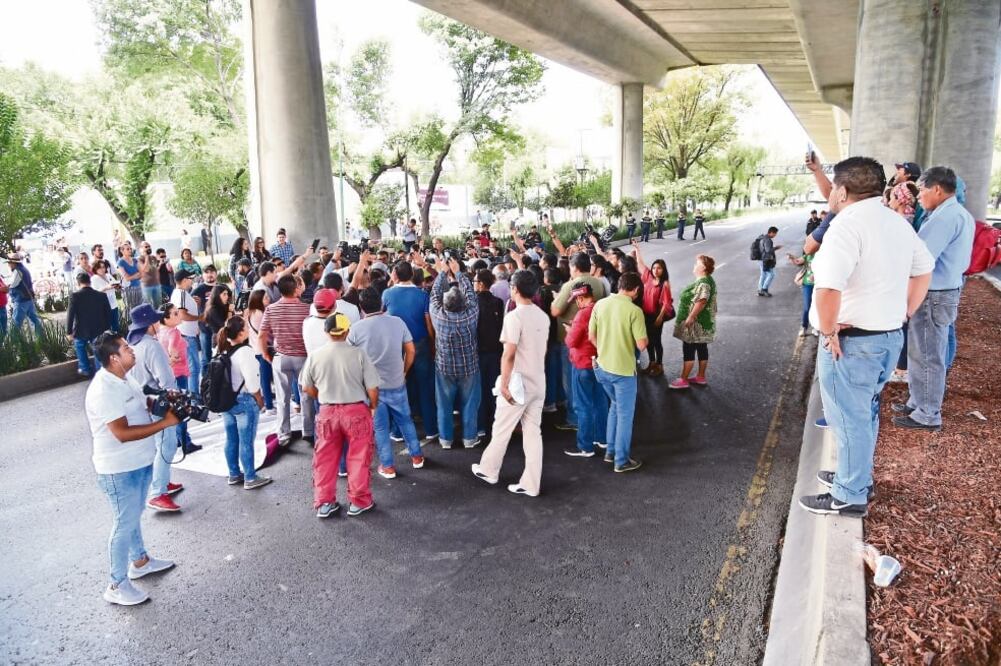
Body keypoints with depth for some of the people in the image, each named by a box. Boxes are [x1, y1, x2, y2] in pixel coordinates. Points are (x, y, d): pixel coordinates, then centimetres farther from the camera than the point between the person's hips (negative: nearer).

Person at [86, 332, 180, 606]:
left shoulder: (125, 378, 3)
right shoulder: (103, 390, -27)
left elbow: (142, 406, 19)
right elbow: (123, 433, -31)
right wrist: (164, 423, -27)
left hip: (140, 461, 9)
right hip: (119, 469, -9)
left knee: (134, 516, 25)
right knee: (125, 524, 3)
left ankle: (140, 561, 44)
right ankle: (117, 586, 17)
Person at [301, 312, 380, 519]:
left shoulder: (315, 356, -6)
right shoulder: (358, 354, -13)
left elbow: (307, 388, 5)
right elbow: (372, 388, -10)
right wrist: (373, 406, 9)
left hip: (327, 412, 2)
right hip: (356, 411, -2)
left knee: (325, 459, 15)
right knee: (358, 458, 12)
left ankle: (324, 503, 24)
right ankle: (359, 501, 22)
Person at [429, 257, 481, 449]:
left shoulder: (438, 315, -20)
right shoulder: (470, 315, -22)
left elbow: (435, 292, -5)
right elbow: (469, 291, -8)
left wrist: (444, 272, 5)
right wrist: (458, 272, 1)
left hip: (444, 367, 1)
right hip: (469, 367, -1)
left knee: (444, 404, 13)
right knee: (469, 403, 12)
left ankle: (445, 438, 22)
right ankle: (469, 438, 21)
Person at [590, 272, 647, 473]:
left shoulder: (600, 304, -2)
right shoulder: (634, 310, -18)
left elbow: (591, 336, 4)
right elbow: (641, 345, -17)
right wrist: (643, 337, 4)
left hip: (602, 366, 6)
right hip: (623, 369, -6)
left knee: (615, 406, 26)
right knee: (625, 414, 9)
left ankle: (611, 451, 32)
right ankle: (621, 461, 18)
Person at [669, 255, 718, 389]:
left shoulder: (703, 282, -20)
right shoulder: (705, 280, 13)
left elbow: (701, 301, -29)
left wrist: (690, 318, -27)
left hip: (697, 323, -11)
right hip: (702, 322, 11)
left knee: (688, 350, -5)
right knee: (702, 348, 14)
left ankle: (683, 380, 0)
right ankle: (701, 377, 22)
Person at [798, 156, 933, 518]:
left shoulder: (848, 225, -21)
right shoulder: (898, 222, 9)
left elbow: (828, 289, -34)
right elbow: (924, 270, 21)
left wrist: (828, 330, -20)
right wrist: (903, 314, 17)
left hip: (851, 341, -9)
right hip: (890, 336, 9)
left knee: (849, 418, 4)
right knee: (865, 413, 22)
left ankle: (849, 496, 17)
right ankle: (856, 477, 38)